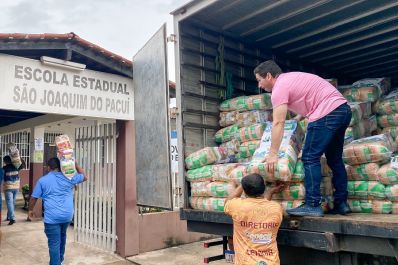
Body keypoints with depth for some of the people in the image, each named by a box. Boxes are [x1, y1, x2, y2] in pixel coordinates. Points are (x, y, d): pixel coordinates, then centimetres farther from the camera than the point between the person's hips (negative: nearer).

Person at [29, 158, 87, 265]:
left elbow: (34, 197, 3)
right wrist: (75, 164, 16)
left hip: (51, 217, -4)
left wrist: (30, 210, 19)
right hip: (67, 215, 4)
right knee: (62, 236, 27)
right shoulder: (69, 178, 1)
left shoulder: (42, 180, -3)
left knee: (54, 243, 0)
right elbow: (84, 177, 16)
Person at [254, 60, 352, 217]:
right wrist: (297, 119, 31)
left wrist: (273, 154, -14)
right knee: (334, 158, 13)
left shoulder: (279, 87, -7)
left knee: (310, 157, -6)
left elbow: (278, 123, -14)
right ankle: (341, 204, 17)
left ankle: (312, 205, -7)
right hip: (343, 109, 10)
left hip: (327, 113, -10)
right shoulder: (289, 79, 22)